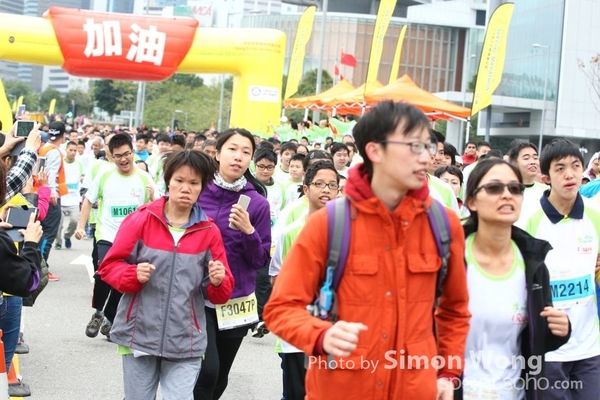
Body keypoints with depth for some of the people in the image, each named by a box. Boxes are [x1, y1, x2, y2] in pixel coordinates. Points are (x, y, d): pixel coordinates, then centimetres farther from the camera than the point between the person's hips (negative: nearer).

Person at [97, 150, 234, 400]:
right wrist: (134, 275, -18)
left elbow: (221, 295, 4)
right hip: (139, 336, 0)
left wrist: (218, 282, -18)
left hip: (185, 342, 0)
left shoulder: (209, 231, 1)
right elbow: (109, 266, 1)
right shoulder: (141, 220, -3)